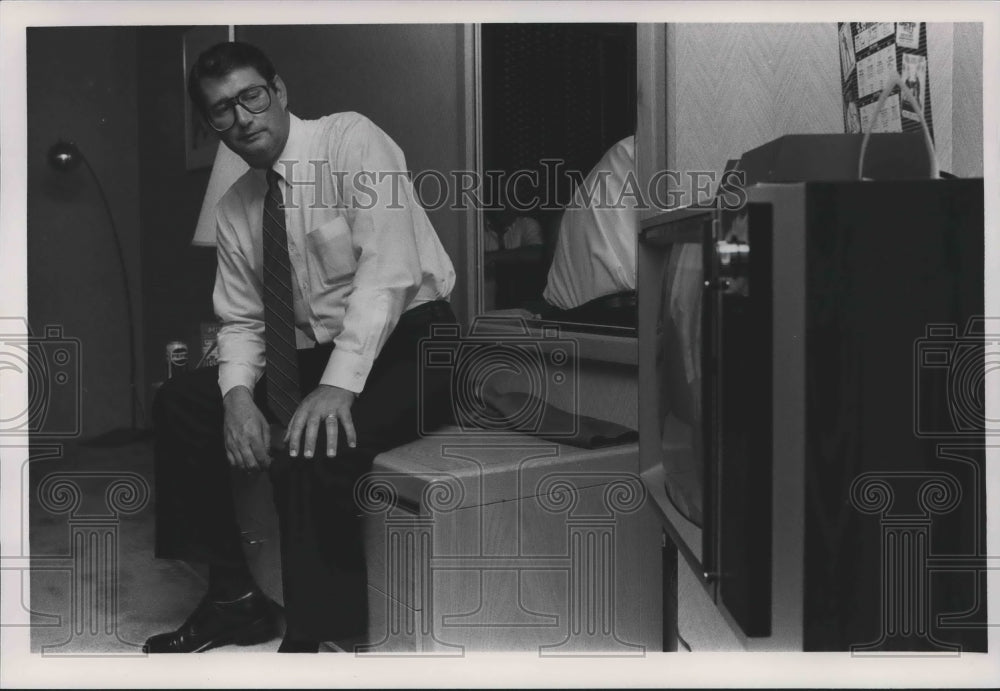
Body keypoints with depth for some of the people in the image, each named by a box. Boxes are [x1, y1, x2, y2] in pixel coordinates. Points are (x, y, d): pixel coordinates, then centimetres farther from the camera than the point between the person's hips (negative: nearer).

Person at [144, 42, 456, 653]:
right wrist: (238, 392, -13)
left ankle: (312, 638, -15)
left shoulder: (351, 139, -10)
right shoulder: (234, 208, 10)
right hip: (312, 357, 7)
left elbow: (388, 267, -21)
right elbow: (241, 321, 9)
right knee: (181, 407, -1)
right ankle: (234, 598, 6)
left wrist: (339, 383, -30)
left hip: (408, 341, -7)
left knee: (314, 443, -33)